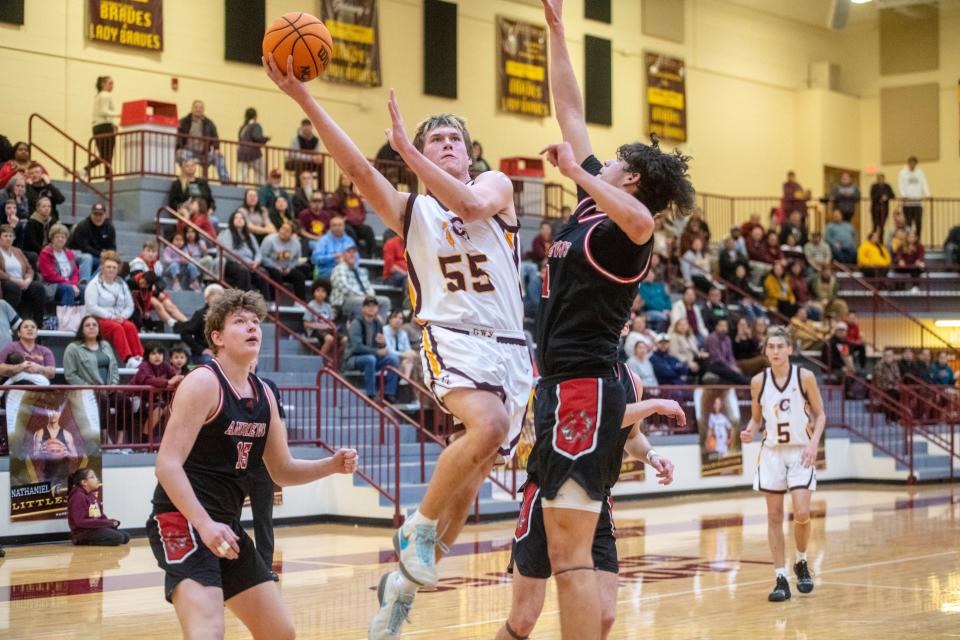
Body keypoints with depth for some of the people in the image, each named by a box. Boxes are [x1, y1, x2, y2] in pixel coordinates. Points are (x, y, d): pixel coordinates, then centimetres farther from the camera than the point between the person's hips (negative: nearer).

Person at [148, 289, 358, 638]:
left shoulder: (264, 394, 11)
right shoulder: (203, 383, -13)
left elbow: (283, 471, 20)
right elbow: (167, 465, -20)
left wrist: (331, 465, 2)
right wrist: (204, 524, -29)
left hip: (227, 526, 9)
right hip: (183, 522, -9)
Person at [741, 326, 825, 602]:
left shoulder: (805, 377, -7)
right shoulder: (759, 381, 0)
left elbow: (820, 415, 0)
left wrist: (814, 442, -14)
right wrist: (750, 432, -11)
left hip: (800, 452, -2)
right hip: (772, 452, 2)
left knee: (802, 514, -12)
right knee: (774, 516, 1)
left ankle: (801, 562, 16)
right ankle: (781, 578, 8)